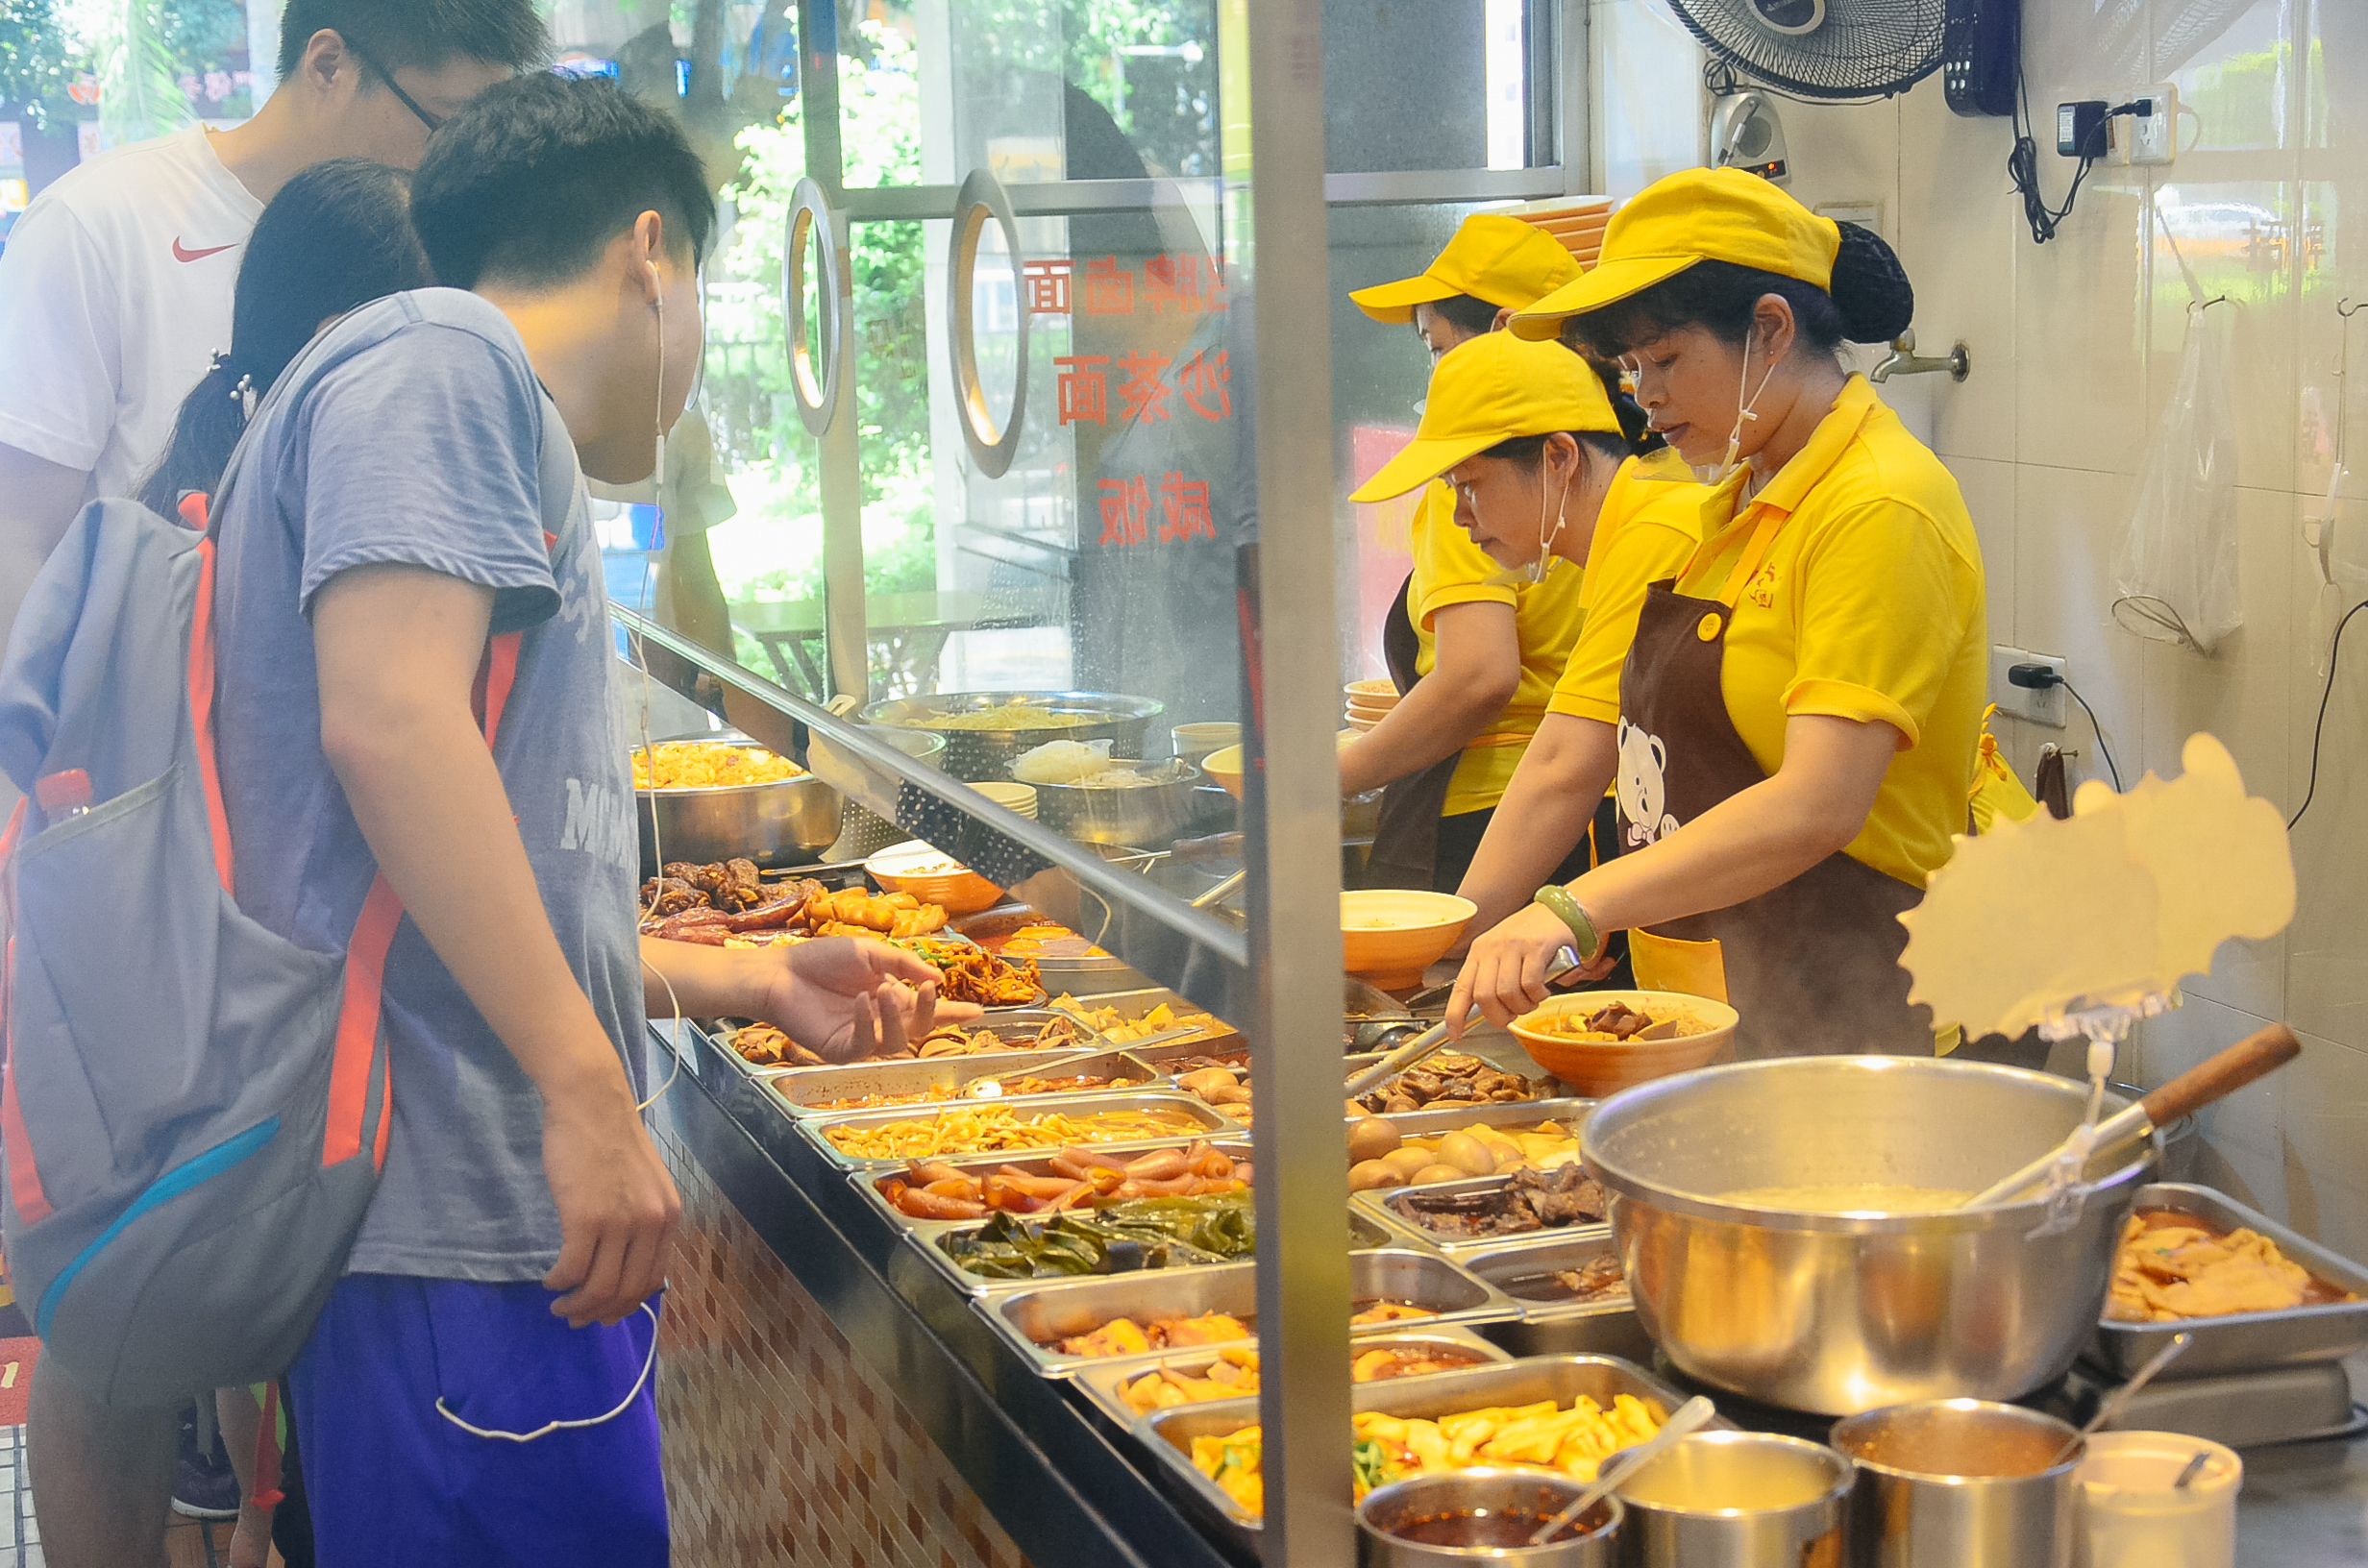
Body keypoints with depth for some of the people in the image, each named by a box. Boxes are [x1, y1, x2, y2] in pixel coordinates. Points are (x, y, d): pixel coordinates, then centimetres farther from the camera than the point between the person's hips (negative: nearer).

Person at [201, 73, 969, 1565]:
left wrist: (756, 980, 31)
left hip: (503, 1213, 10)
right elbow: (387, 719, -21)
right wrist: (590, 1090, -22)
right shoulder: (443, 354, -5)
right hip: (454, 1228, -10)